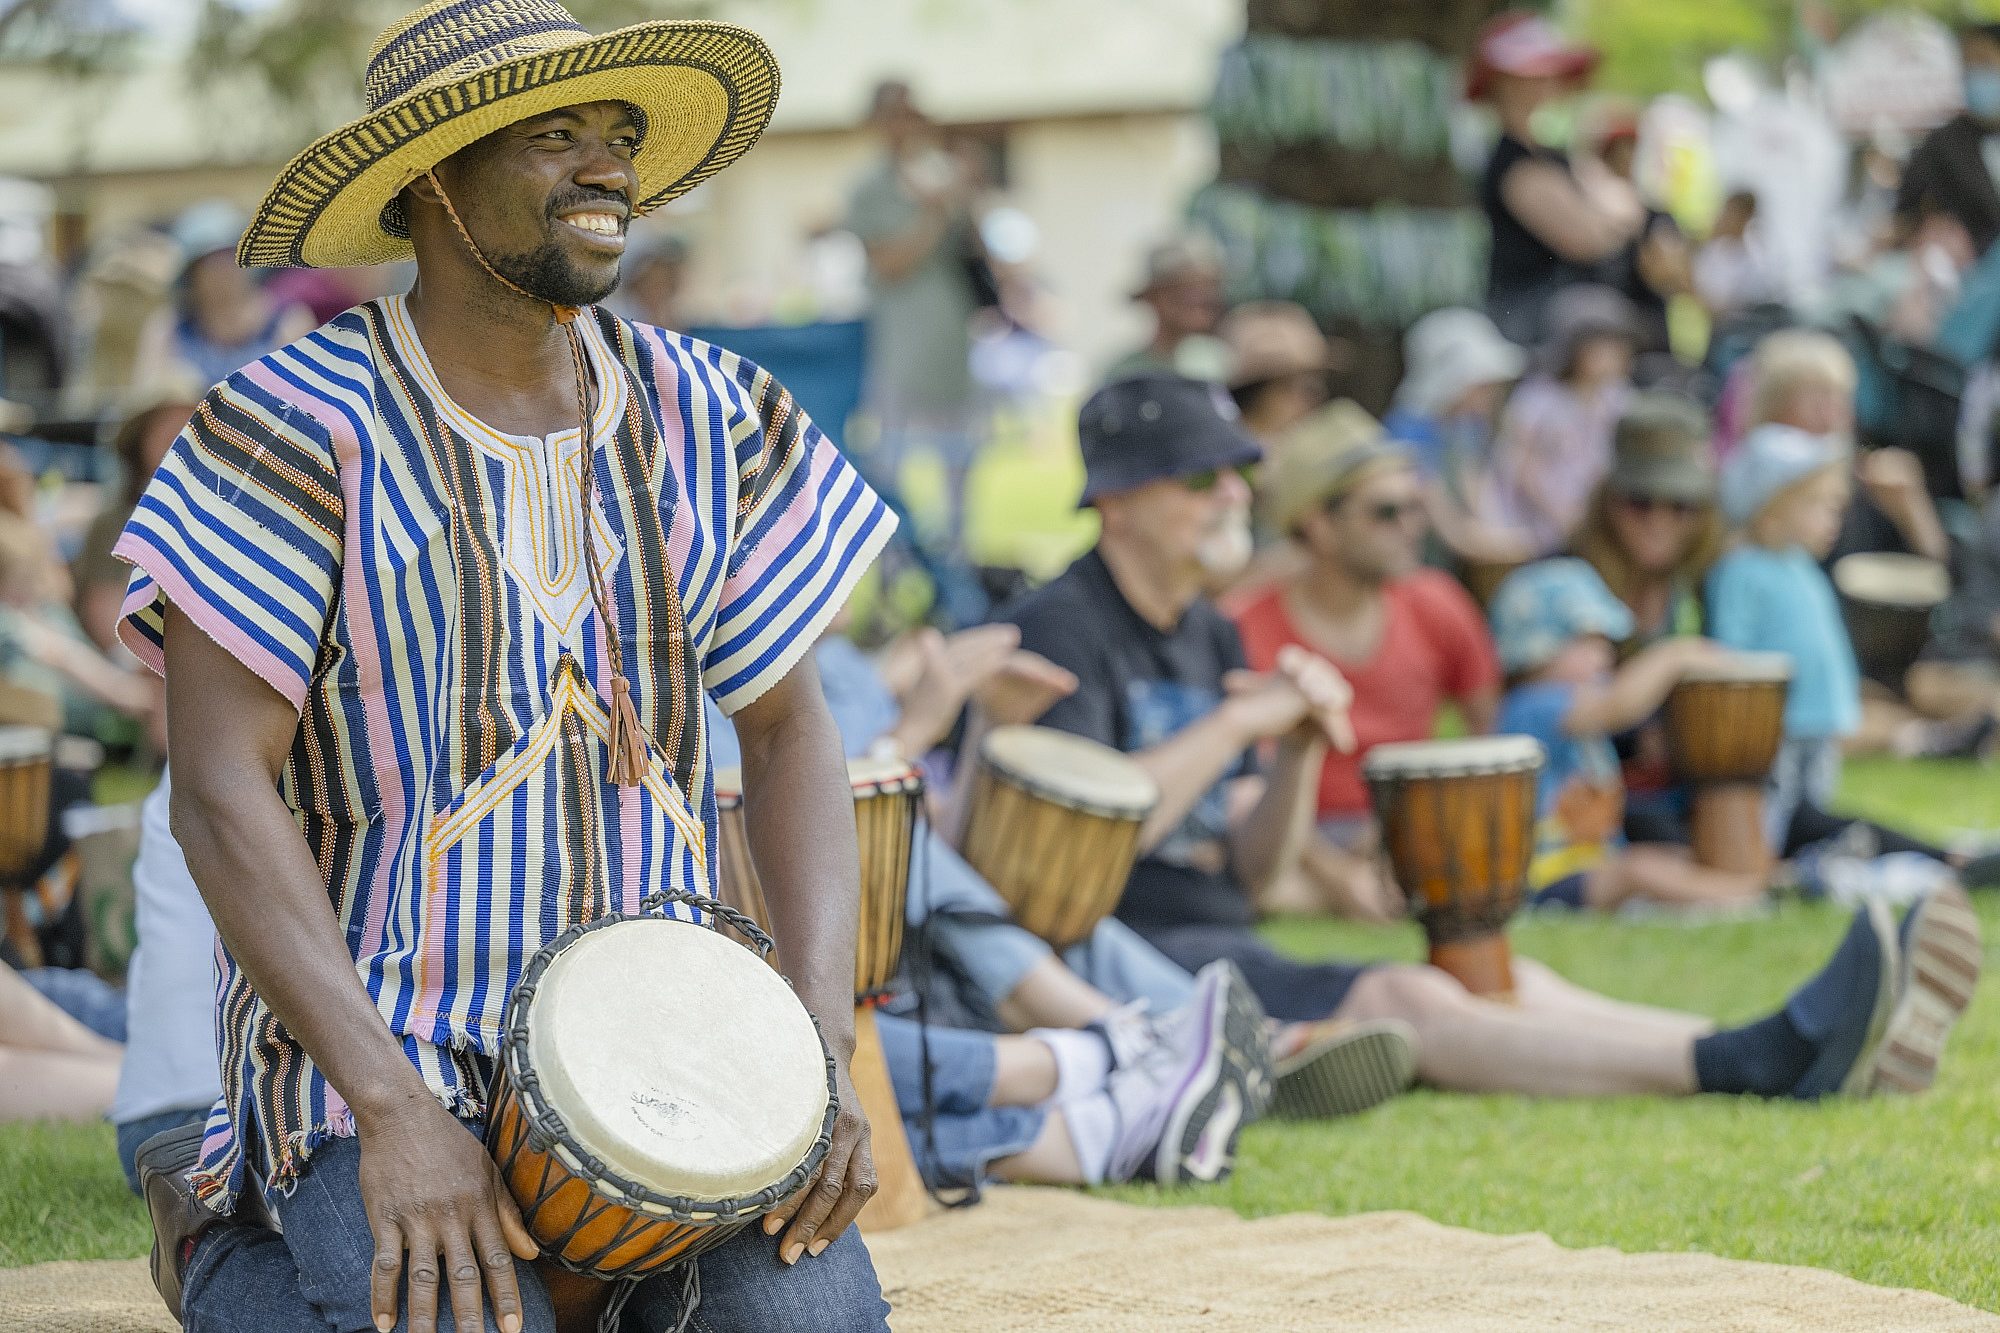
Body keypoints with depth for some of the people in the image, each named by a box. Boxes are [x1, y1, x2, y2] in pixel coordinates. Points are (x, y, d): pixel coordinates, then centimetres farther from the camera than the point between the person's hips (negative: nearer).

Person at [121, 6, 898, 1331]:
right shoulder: (303, 431, -10)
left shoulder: (704, 417, 6)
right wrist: (393, 1110, -24)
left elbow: (789, 733, 9)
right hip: (381, 1033, -4)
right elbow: (221, 792, -15)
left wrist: (826, 1046, -7)